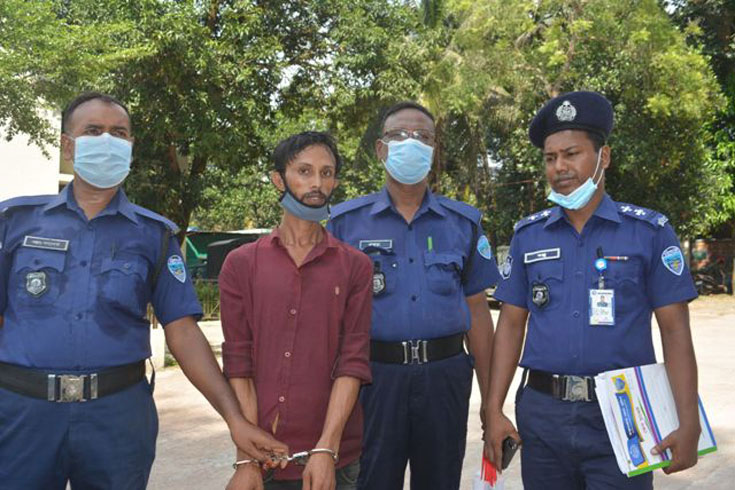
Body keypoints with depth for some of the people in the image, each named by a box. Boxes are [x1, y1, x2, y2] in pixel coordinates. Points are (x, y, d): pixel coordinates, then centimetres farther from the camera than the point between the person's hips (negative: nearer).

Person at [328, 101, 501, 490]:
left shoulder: (464, 223, 8)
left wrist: (490, 400, 7)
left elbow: (477, 311, 10)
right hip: (374, 375, -1)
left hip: (444, 375, 2)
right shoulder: (346, 222, 3)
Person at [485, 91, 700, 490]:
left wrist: (688, 423, -12)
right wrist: (494, 411, 1)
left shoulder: (649, 231, -2)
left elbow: (675, 330, -4)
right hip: (541, 413, 3)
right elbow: (511, 324, 7)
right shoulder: (528, 234, 6)